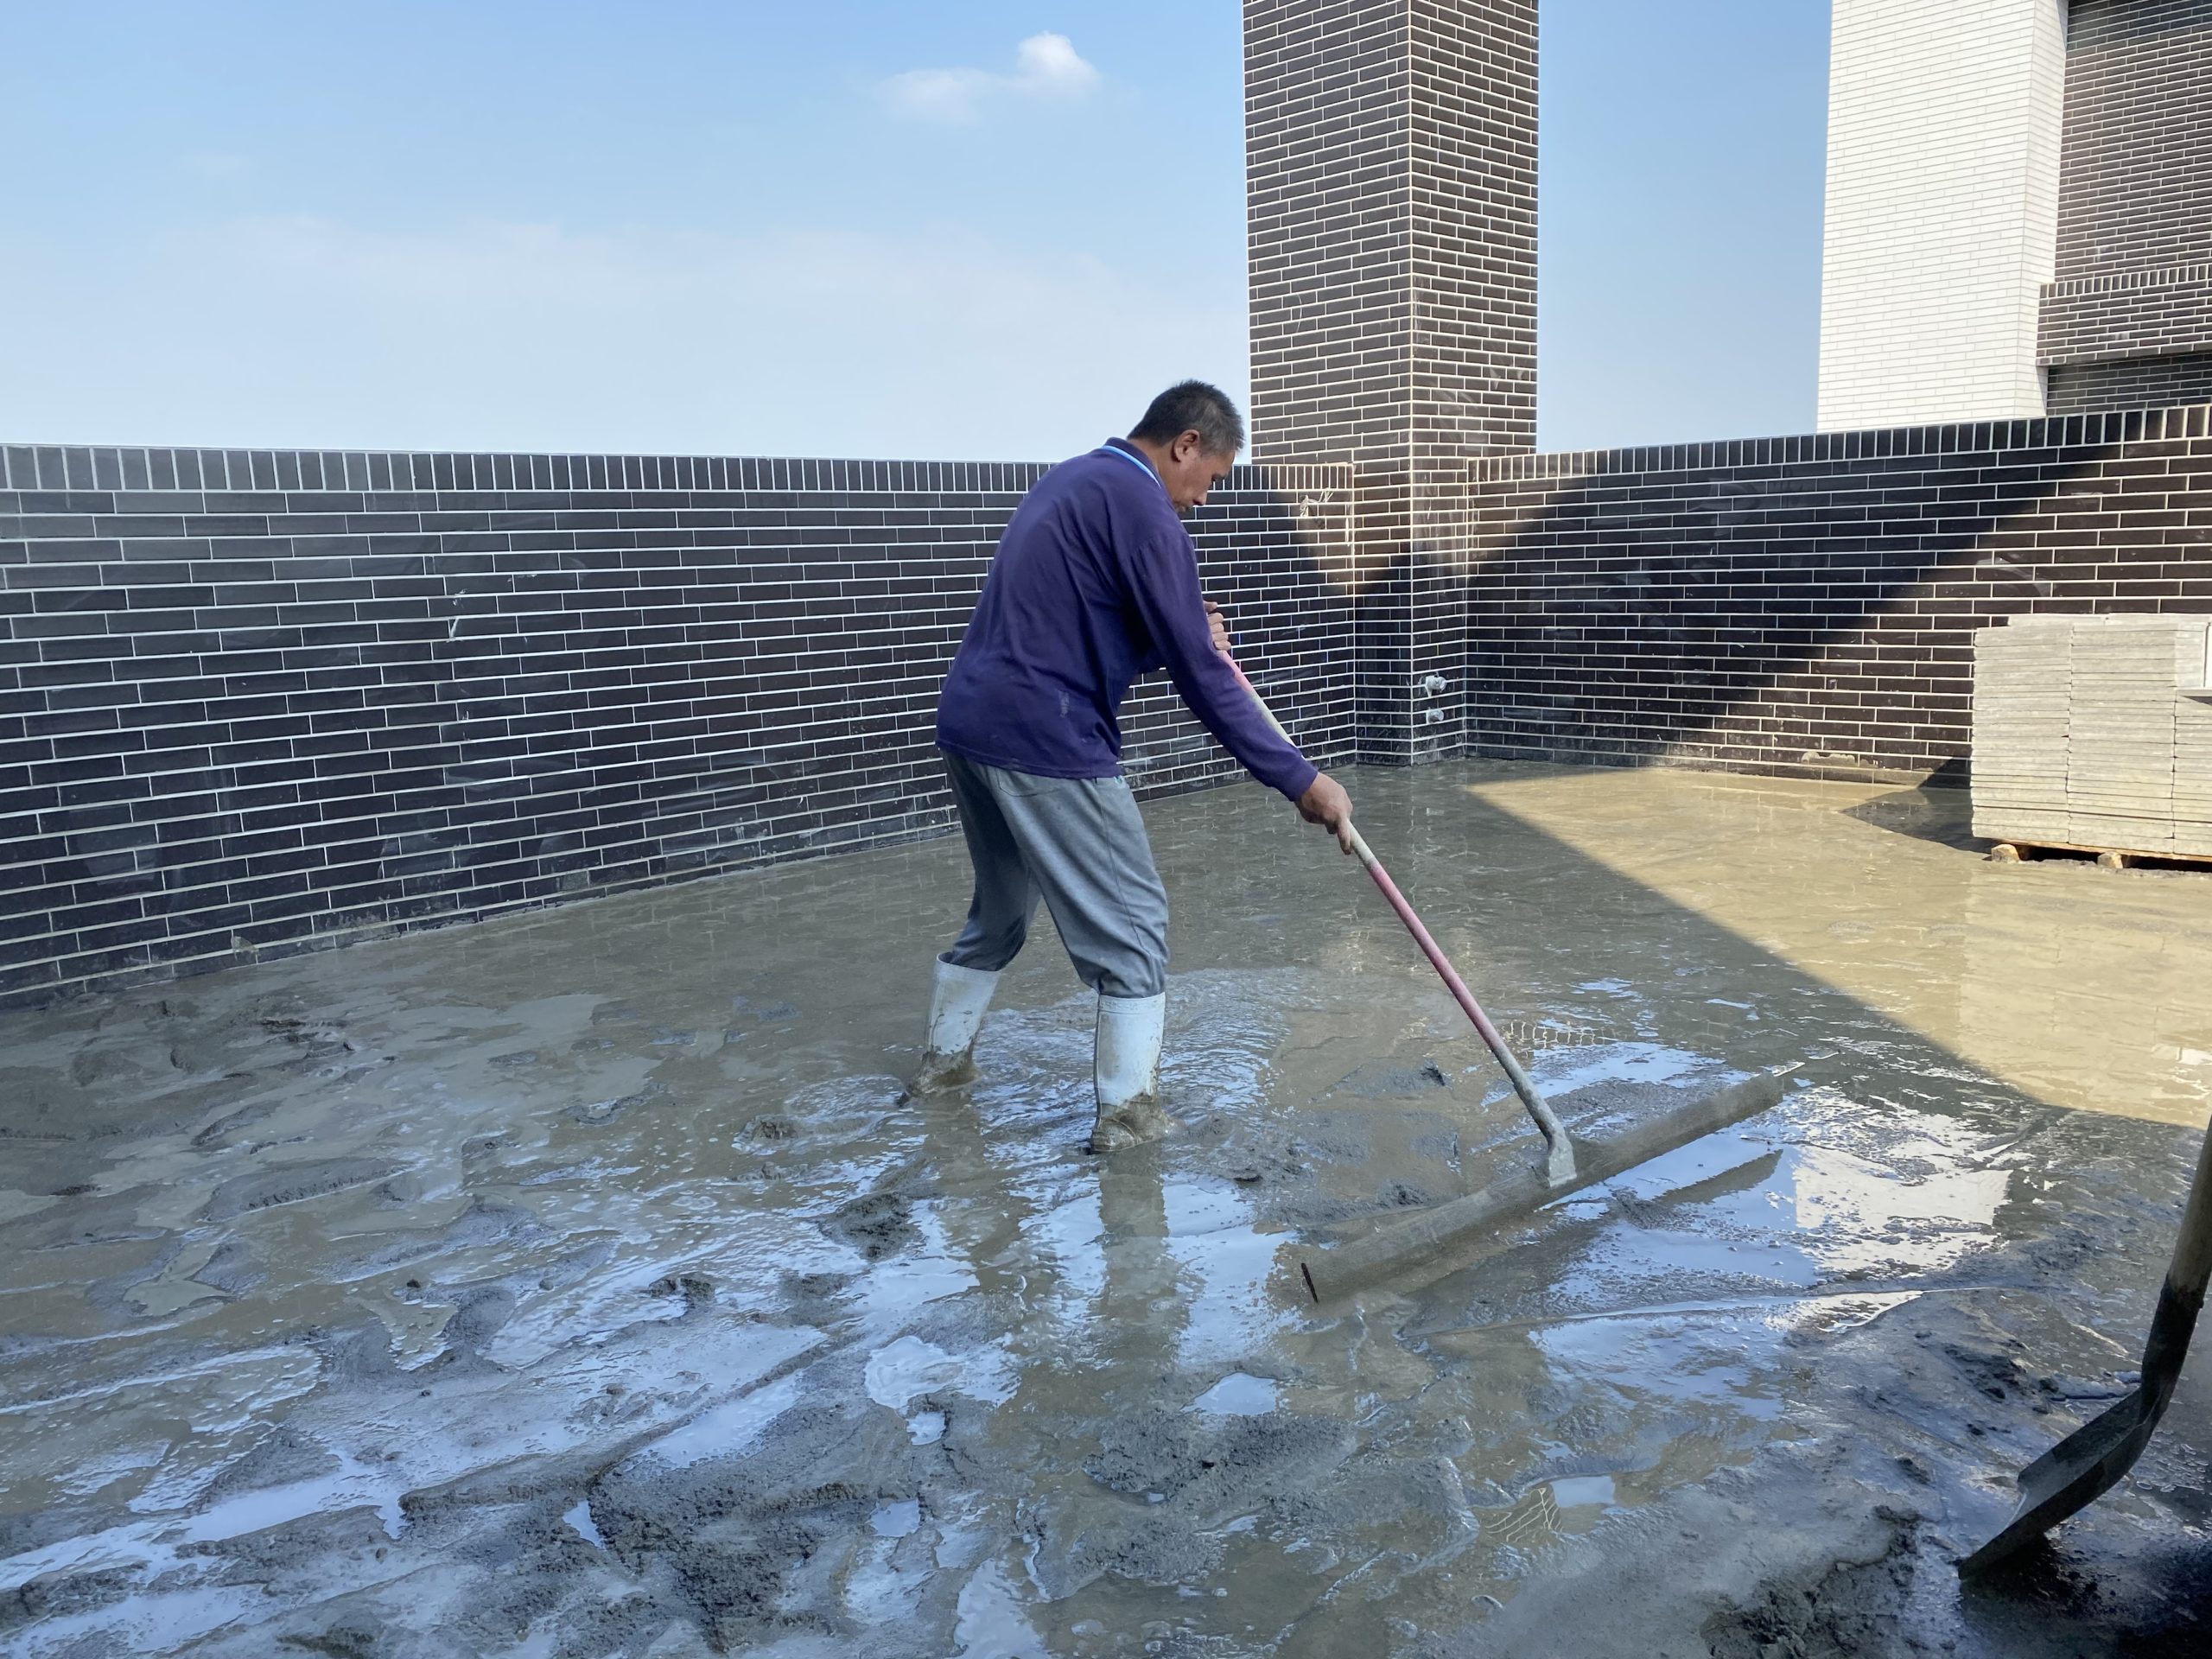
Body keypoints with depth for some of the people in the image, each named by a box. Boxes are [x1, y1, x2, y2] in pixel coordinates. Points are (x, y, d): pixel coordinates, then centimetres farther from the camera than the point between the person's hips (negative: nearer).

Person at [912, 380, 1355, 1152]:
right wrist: (1300, 779, -12)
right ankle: (1127, 1108, 9)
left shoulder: (1070, 480, 18)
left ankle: (944, 1057, 37)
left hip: (968, 721, 10)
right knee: (1132, 919, 3)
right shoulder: (1142, 509, -11)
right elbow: (1200, 675, -15)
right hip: (1045, 742, -9)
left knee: (1000, 905, 25)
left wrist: (1189, 627, 9)